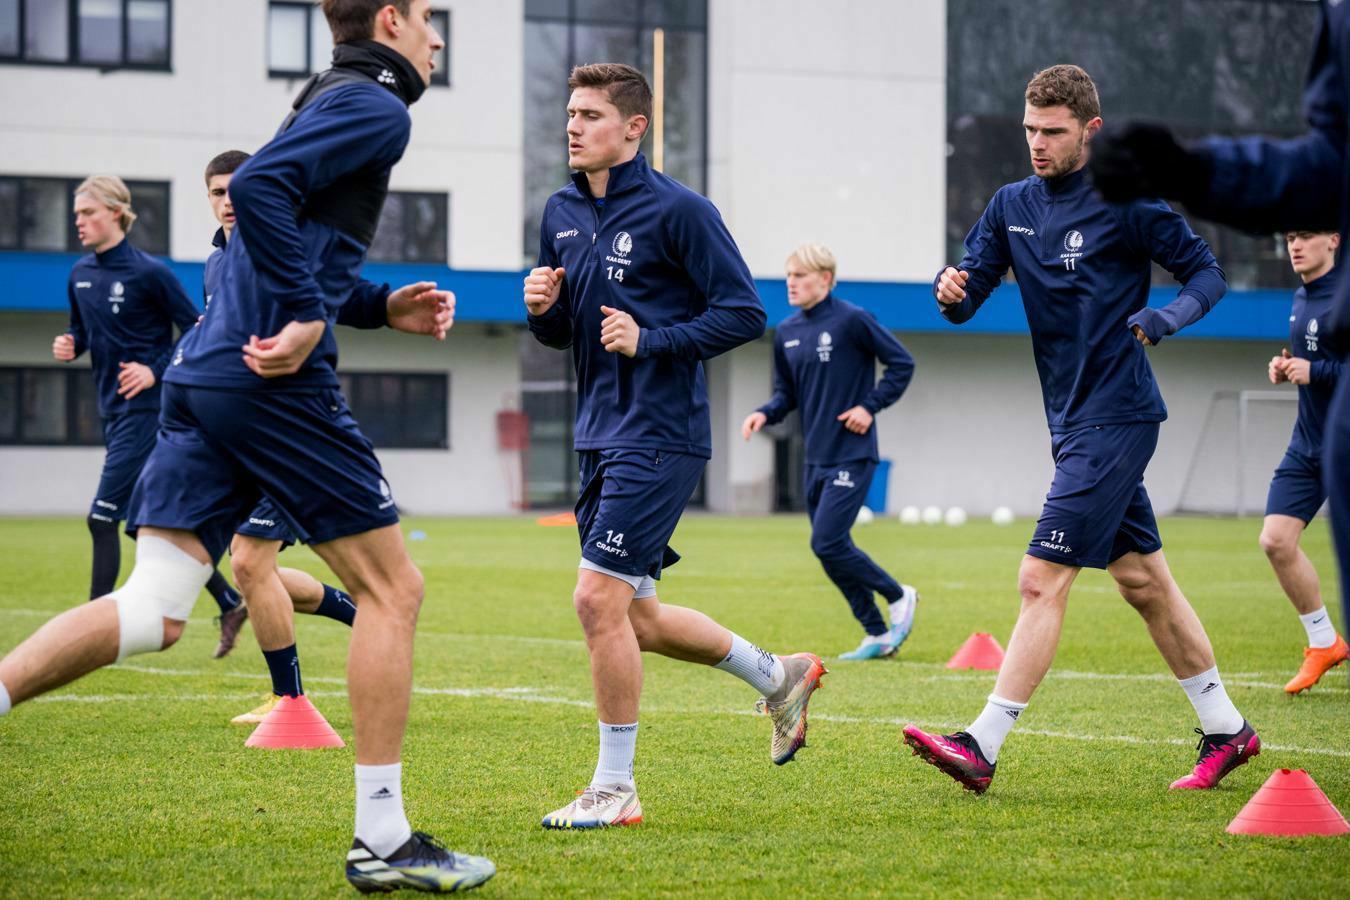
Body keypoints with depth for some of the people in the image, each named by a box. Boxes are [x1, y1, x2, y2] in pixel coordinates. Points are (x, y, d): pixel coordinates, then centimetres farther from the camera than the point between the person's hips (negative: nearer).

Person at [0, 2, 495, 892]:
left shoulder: (332, 103, 24)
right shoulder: (376, 109, -5)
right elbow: (258, 188, -20)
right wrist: (307, 316, -20)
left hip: (202, 375, 9)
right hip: (277, 384, -9)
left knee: (152, 612, 2)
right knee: (391, 588, 2)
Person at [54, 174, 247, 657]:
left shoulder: (148, 272, -12)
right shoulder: (79, 274, 8)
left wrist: (156, 371, -17)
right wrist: (69, 345, -2)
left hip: (145, 409, -8)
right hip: (113, 411, 8)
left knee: (103, 517, -12)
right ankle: (229, 603, 23)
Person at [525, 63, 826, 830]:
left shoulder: (677, 210, -11)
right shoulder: (562, 214, 11)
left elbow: (744, 312, -11)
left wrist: (650, 340, -20)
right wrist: (543, 307, -2)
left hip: (660, 435, -8)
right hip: (601, 436, 8)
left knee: (600, 598, -14)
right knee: (635, 618, 13)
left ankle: (615, 788, -3)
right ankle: (779, 676, 34)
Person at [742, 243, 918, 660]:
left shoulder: (852, 320, -10)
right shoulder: (786, 333, 9)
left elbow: (902, 364, -5)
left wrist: (870, 406, -12)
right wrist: (765, 414, -2)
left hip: (852, 455, -7)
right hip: (816, 458, 7)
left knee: (827, 543, -14)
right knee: (833, 549, 7)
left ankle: (898, 595, 7)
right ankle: (878, 636, 17)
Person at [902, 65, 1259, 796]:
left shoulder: (1127, 205, -9)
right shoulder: (1012, 206, 9)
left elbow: (1207, 273, -2)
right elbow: (968, 298, 5)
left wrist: (1165, 318, -21)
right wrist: (950, 291, -18)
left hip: (1115, 420, -8)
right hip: (1073, 424, 8)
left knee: (1042, 580, -12)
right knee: (1143, 581, 14)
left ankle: (982, 747, -14)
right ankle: (1227, 731, 24)